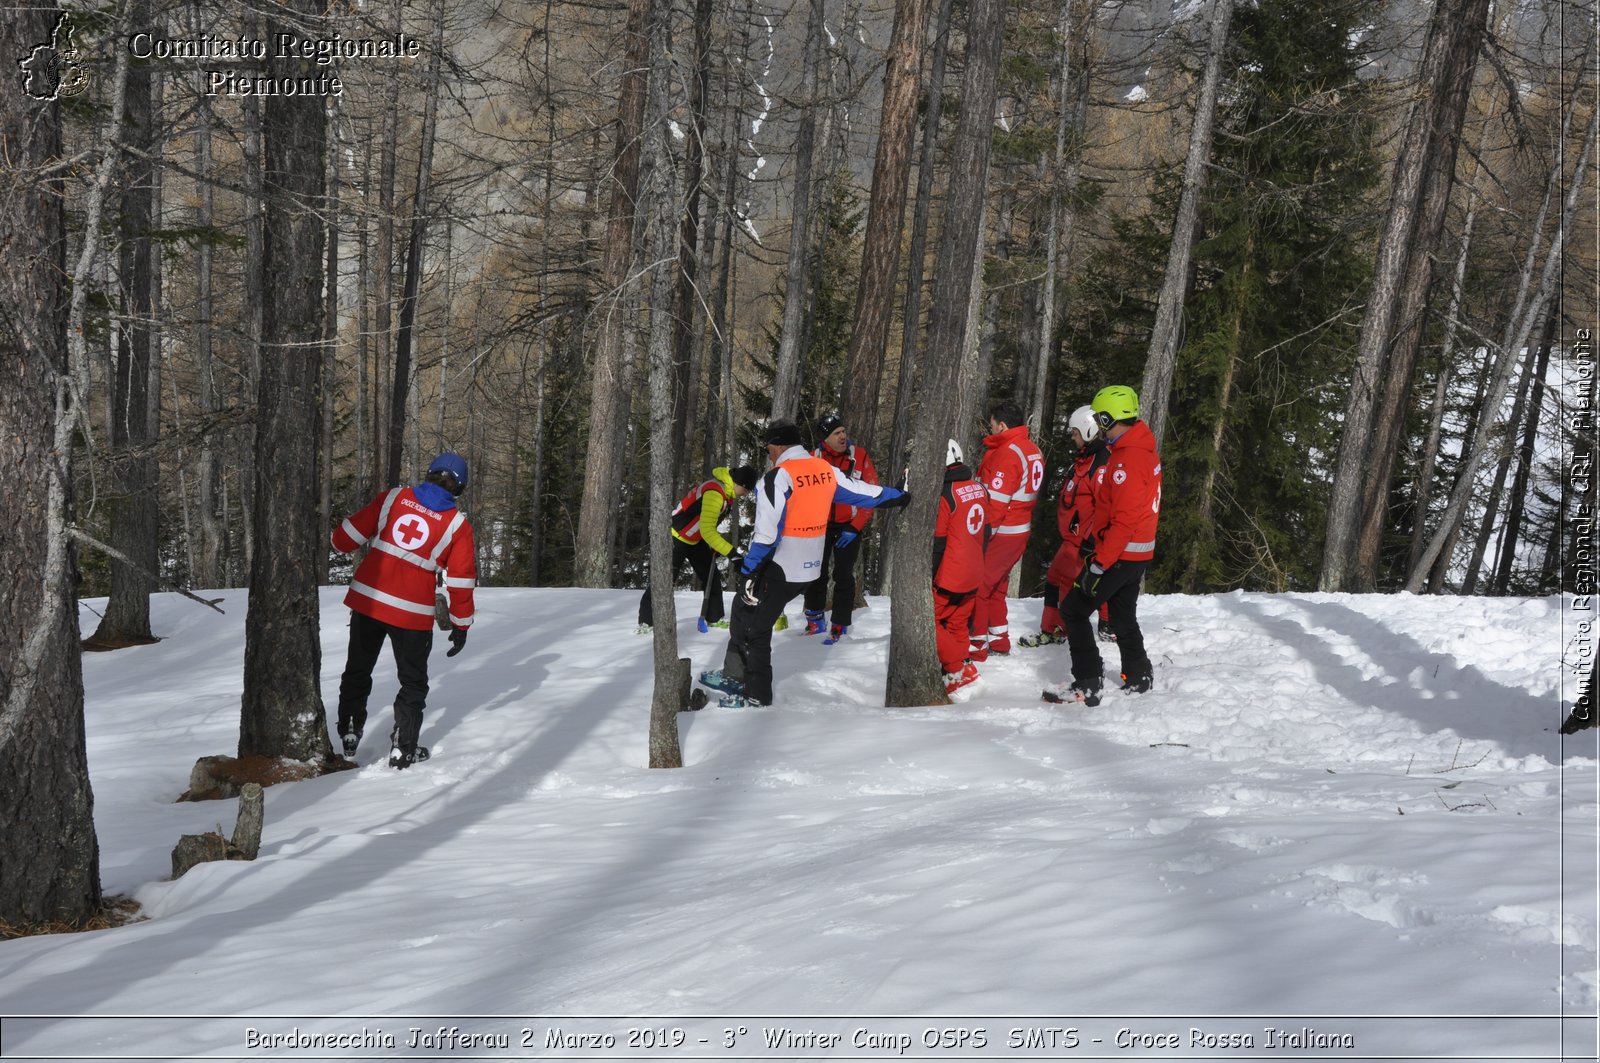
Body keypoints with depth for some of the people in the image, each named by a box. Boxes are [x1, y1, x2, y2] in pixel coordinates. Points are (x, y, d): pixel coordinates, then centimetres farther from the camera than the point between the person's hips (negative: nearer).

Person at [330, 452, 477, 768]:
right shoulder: (457, 525, -4)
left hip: (367, 599, 2)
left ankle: (348, 734, 27)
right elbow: (461, 581, -3)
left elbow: (350, 534, 2)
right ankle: (403, 749, 13)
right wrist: (460, 626, 7)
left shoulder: (393, 498, 0)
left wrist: (338, 541, 25)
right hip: (412, 613, -2)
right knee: (413, 682, 15)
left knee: (357, 671, 21)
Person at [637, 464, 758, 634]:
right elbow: (707, 530, -33)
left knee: (711, 577, 10)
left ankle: (714, 618, 21)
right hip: (676, 537, -10)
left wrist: (716, 545, 10)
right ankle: (646, 621, -2)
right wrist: (730, 552, -36)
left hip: (696, 539, 10)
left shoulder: (724, 490, 0)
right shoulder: (714, 493, -31)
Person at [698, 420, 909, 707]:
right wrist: (900, 497, 32)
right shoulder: (825, 470, 5)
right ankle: (735, 676, 26)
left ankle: (756, 697, 6)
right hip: (809, 568, 8)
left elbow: (767, 531, -23)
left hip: (778, 569, -8)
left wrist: (749, 572, -20)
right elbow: (862, 492, 16)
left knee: (754, 628, 2)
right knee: (743, 611, 20)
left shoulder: (778, 476, -18)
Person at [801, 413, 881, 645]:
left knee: (843, 576, -2)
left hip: (849, 526, -2)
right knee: (816, 574, 9)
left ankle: (840, 626, 4)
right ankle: (814, 621, 24)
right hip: (821, 524, 2)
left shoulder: (860, 456, -10)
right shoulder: (814, 459, -7)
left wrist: (855, 528, -12)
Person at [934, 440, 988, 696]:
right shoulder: (979, 489, 5)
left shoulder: (945, 494, -19)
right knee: (958, 624, 18)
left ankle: (959, 668, -6)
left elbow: (937, 542, -15)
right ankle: (959, 672, 22)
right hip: (973, 575, 8)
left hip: (949, 577, -8)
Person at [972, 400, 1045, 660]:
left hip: (999, 533, -9)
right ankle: (999, 638, 29)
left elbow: (996, 501, -22)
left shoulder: (1007, 453, -19)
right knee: (995, 585, 22)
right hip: (1021, 531, 9)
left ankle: (976, 644, 2)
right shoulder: (1033, 450, 10)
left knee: (977, 586, -1)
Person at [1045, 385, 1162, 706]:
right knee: (1124, 617, 21)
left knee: (1074, 610, -4)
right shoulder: (1145, 451, 10)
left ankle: (1087, 686, -6)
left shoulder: (1127, 460, -22)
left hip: (1120, 554, -10)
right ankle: (1138, 677, 28)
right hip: (1140, 553, 10)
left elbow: (1124, 520, -26)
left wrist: (1101, 562, -24)